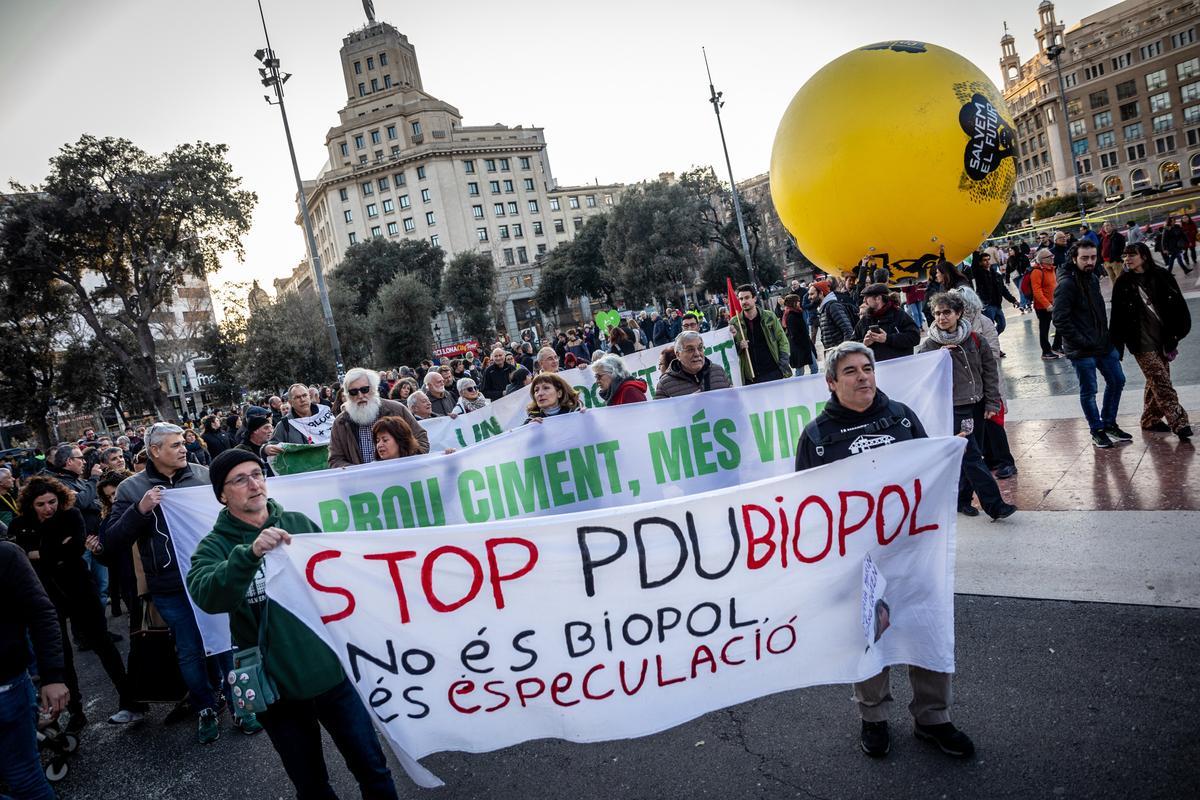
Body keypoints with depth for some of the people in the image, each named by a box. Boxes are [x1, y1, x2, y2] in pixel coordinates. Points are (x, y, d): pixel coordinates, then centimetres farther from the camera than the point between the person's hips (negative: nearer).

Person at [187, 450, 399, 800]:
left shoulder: (299, 523, 0)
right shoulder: (214, 546, -6)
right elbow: (206, 595, -27)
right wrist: (251, 553, -42)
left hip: (330, 669, 1)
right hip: (276, 686, -1)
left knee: (373, 769, 11)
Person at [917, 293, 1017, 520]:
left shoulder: (974, 339, 4)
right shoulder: (929, 346, -5)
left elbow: (990, 369, 8)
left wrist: (992, 403, 4)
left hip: (977, 406, 4)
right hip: (954, 409, -4)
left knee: (970, 456, 10)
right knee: (972, 457, -7)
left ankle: (962, 499, 24)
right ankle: (994, 506, -3)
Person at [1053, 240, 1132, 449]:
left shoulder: (1093, 279, 8)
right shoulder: (1066, 284, -18)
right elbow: (1060, 320, -22)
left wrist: (1106, 335, 10)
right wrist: (1083, 342, -20)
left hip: (1104, 345, 8)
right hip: (1082, 351, -8)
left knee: (1117, 381, 16)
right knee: (1089, 391, 4)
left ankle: (1109, 423, 32)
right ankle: (1097, 431, 20)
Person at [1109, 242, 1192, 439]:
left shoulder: (1162, 276, 2)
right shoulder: (1123, 284, -2)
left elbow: (1178, 305, 5)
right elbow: (1117, 317, -1)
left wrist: (1178, 331, -1)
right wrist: (1116, 346, -2)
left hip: (1163, 338, 3)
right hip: (1142, 341, -3)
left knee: (1156, 380, 10)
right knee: (1161, 380, -9)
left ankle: (1150, 419, 24)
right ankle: (1179, 422, -10)